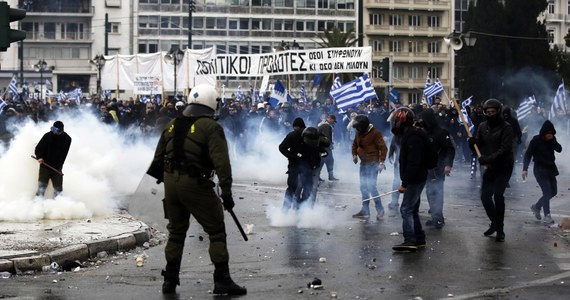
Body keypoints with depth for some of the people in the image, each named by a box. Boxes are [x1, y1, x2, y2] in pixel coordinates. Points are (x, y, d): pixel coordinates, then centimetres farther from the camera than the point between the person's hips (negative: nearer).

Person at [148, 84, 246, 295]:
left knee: (176, 231, 18)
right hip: (195, 184, -6)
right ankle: (222, 280, -1)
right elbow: (221, 162, -17)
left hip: (171, 182, 6)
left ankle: (170, 280, 21)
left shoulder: (172, 125, 12)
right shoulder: (211, 127, -8)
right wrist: (226, 190, -16)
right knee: (216, 231, 2)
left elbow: (158, 159, 16)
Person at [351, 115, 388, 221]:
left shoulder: (375, 133, -16)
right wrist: (354, 154, 4)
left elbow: (383, 148, -16)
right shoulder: (359, 133, 6)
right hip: (363, 163, 8)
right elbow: (355, 144, 21)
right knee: (363, 187, 10)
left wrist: (381, 162, -21)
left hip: (373, 164, -8)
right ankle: (365, 211, 18)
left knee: (371, 187, -14)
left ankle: (380, 210, -3)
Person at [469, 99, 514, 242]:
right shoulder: (483, 126, 5)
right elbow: (478, 145, 5)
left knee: (498, 195, -11)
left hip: (503, 167, -6)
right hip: (488, 167, 6)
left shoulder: (506, 128, -13)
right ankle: (495, 223, 28)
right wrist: (472, 142, -18)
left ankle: (500, 230, -1)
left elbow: (505, 149, -22)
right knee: (485, 195, 5)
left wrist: (488, 159, -29)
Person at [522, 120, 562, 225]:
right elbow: (528, 154, -13)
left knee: (553, 191, 12)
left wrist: (552, 140, -20)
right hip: (540, 170, -6)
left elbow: (559, 149, -7)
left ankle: (536, 206, 29)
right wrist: (525, 169, -20)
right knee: (547, 192, -10)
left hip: (550, 169, 6)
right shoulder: (536, 140, -13)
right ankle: (547, 216, -2)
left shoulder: (552, 140, 3)